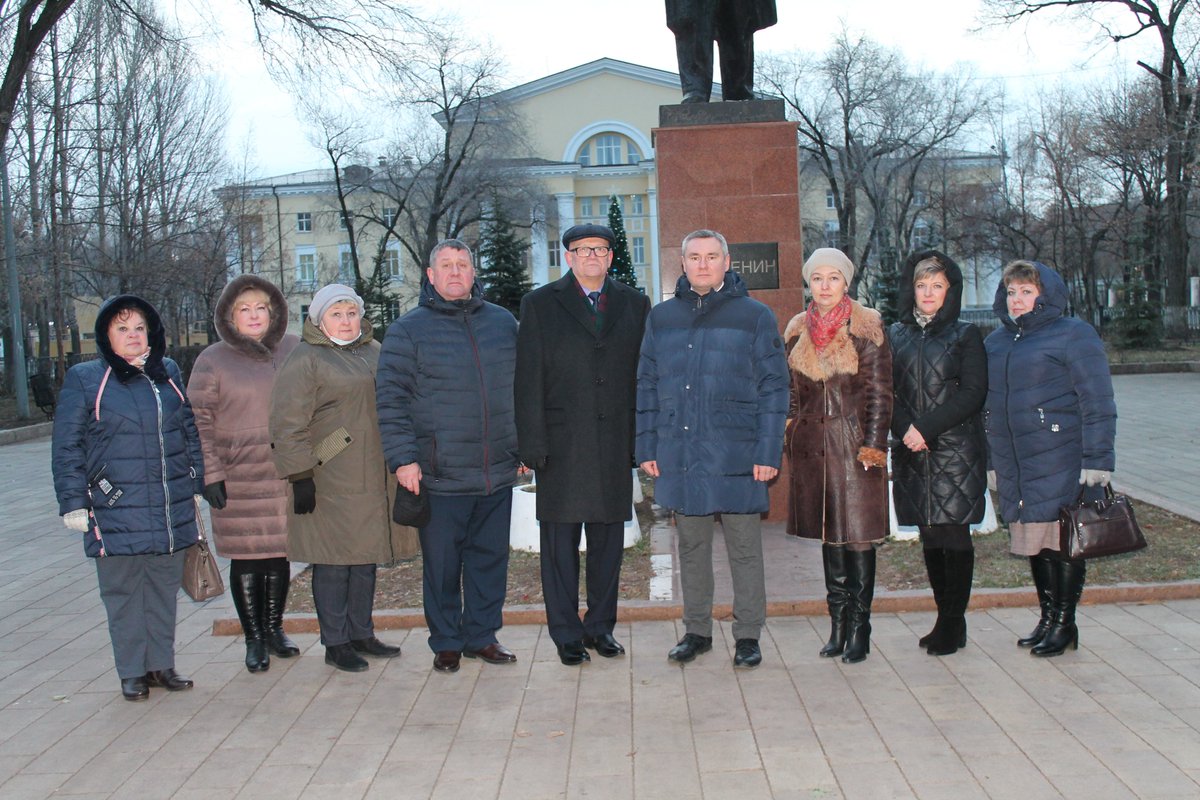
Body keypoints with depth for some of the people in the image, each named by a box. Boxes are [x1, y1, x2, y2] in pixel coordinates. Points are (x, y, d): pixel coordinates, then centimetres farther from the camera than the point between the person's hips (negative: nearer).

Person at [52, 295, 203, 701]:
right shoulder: (84, 379, -1)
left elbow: (190, 431, 18)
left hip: (172, 509, 4)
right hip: (117, 512, -3)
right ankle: (132, 672, 16)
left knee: (164, 588, 10)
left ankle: (161, 663, 23)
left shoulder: (168, 373, 11)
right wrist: (74, 501, -5)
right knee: (124, 592, 4)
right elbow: (67, 448, -1)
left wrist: (196, 482, 15)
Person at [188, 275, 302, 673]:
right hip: (239, 481, -3)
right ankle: (253, 639, 16)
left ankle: (274, 628, 27)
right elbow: (198, 423, -2)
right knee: (246, 558, 3)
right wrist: (210, 475, -9)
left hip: (287, 477, 3)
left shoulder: (295, 350, 7)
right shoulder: (212, 361, -1)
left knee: (279, 555, 11)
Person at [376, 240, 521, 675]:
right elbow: (390, 398, -4)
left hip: (497, 472, 3)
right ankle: (446, 643, 21)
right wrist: (403, 457, -11)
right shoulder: (408, 329, 0)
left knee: (491, 558, 12)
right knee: (442, 565, 6)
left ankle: (482, 635, 26)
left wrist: (524, 445, 14)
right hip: (440, 476, -3)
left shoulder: (503, 322, 11)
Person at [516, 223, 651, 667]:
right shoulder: (540, 304, 4)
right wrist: (533, 446, -8)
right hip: (561, 444, -2)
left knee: (609, 540, 10)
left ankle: (601, 626, 24)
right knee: (560, 542, 4)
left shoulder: (634, 304, 10)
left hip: (615, 444, 2)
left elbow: (644, 376, 9)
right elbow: (528, 381, -1)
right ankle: (566, 634, 15)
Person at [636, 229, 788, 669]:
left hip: (736, 454, -3)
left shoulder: (755, 316, 2)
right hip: (679, 454, 3)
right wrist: (647, 446, 5)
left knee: (744, 548, 4)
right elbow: (647, 385, 12)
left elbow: (774, 387, -1)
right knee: (691, 546, 12)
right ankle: (697, 630, 25)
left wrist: (769, 451, -8)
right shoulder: (662, 317, 10)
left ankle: (748, 635, 17)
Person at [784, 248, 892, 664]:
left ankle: (860, 626, 7)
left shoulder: (867, 325, -3)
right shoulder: (797, 329, 10)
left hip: (855, 443, -4)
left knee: (859, 532, -2)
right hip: (813, 444, 4)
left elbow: (879, 390, -5)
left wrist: (873, 444, -11)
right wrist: (790, 436, 9)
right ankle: (838, 624, 19)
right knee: (829, 533, 10)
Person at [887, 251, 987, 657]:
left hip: (956, 452, -3)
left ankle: (953, 623, 6)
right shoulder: (896, 335, 10)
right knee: (929, 537, 8)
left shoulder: (965, 335, 2)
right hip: (911, 455, 3)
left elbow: (973, 392, -7)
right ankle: (946, 619, 19)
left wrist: (927, 428, -15)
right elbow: (886, 391, 6)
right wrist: (905, 429, -12)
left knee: (954, 535, -3)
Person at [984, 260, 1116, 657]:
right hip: (1015, 467, 6)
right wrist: (992, 462, 16)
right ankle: (1047, 617, 24)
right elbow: (989, 403, 18)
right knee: (1035, 541, 12)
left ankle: (1065, 623, 13)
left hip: (1062, 464, -6)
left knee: (1064, 539, 2)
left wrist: (1097, 461, -14)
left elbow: (1097, 403, -9)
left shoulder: (1072, 335, -5)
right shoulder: (996, 341, 14)